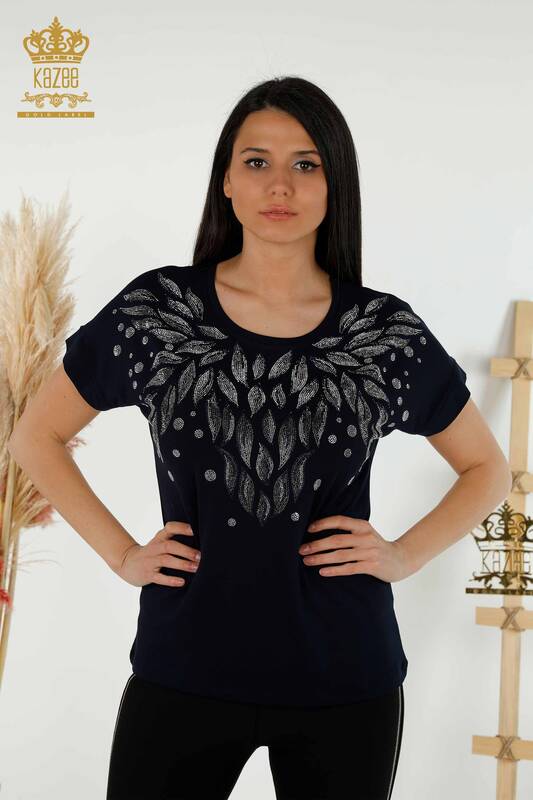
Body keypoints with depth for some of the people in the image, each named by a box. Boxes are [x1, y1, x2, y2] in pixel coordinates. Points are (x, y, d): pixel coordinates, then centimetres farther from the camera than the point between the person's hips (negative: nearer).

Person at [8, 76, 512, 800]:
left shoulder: (386, 332, -2)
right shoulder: (155, 311, -3)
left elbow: (487, 468, 12)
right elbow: (36, 434, 8)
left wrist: (405, 555, -2)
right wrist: (121, 553, -1)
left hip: (344, 679, 1)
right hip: (182, 671, 0)